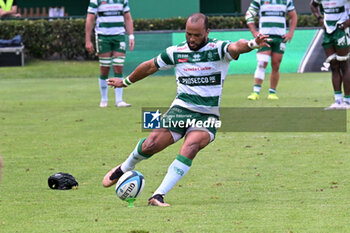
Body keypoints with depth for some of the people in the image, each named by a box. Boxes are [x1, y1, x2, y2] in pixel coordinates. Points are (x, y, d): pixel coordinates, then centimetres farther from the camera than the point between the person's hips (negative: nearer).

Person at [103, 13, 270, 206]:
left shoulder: (218, 49, -5)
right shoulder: (175, 52, 6)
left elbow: (236, 47, -28)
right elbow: (150, 67, 21)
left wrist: (252, 44, -50)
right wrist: (126, 82, 34)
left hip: (208, 116, -2)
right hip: (181, 108, 2)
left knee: (190, 147, -29)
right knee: (150, 145, -14)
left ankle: (158, 196, -25)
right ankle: (124, 169, 20)